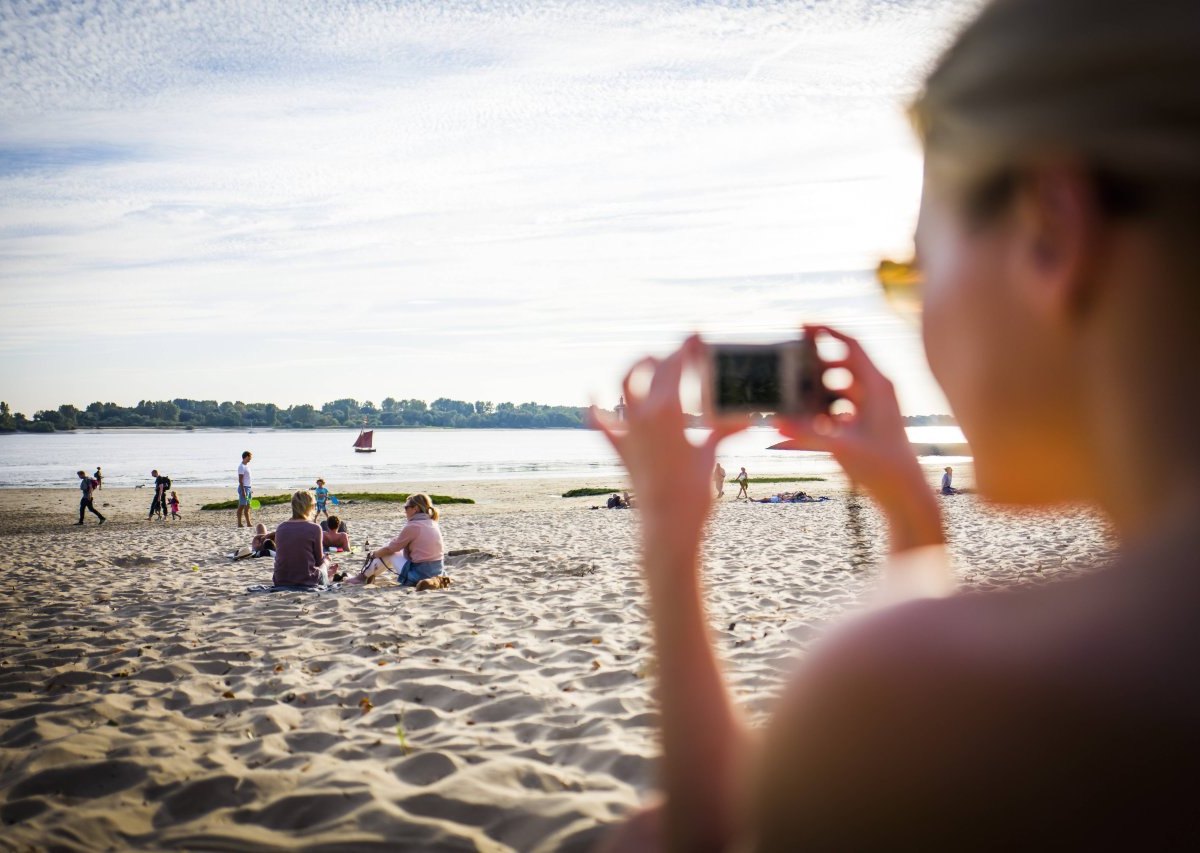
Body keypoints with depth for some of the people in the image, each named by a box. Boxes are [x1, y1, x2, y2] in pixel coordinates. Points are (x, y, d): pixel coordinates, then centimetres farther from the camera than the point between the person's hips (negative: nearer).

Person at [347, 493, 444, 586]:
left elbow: (389, 549, -3)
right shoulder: (433, 524, 8)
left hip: (417, 576, -8)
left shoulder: (412, 526, -13)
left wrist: (373, 554, 17)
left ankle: (363, 577, 27)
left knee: (387, 554, 11)